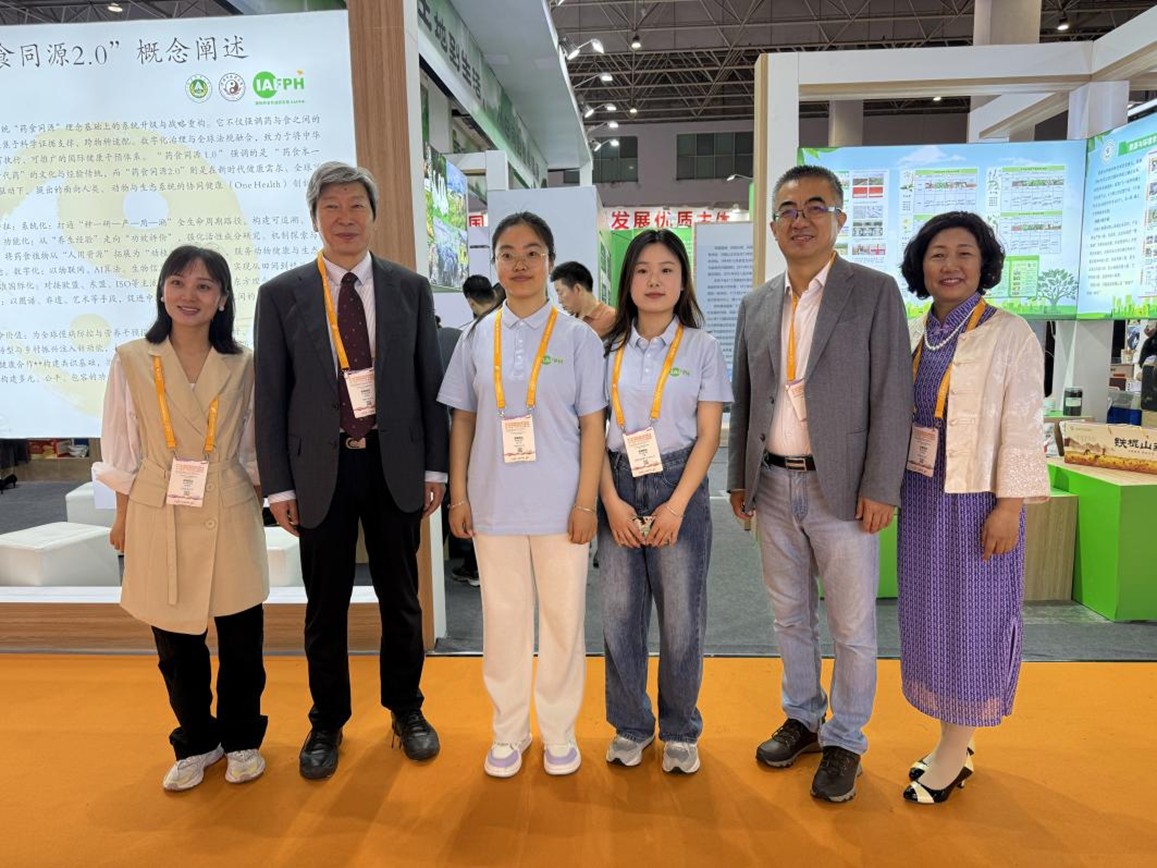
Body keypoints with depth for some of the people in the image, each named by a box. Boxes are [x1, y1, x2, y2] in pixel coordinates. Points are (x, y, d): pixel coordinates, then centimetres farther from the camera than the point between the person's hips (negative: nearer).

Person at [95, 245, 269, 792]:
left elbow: (253, 447, 6)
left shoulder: (242, 366, 0)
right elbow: (120, 450, 4)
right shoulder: (131, 362, 0)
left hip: (229, 515, 0)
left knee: (241, 639, 6)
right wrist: (123, 517, 4)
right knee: (174, 643, 11)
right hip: (158, 517, 1)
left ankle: (241, 739, 28)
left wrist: (258, 503, 4)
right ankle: (195, 743, 31)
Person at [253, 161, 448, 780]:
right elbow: (270, 396, 1)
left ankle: (406, 711, 34)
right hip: (320, 468, 0)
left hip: (395, 464, 1)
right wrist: (278, 483, -3)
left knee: (401, 599, 13)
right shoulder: (281, 295, 1)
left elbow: (430, 384, 4)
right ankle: (327, 724, 31)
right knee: (325, 607, 11)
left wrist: (434, 468, 1)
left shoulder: (410, 289, 3)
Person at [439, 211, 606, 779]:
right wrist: (459, 496, 4)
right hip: (494, 504, 2)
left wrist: (586, 503, -7)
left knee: (563, 619, 8)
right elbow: (462, 420, 8)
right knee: (503, 619, 11)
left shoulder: (577, 337, -1)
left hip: (559, 506, -1)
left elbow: (592, 425, -2)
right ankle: (509, 731, 30)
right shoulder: (477, 338, 5)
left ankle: (559, 731, 28)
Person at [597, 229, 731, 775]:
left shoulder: (702, 347, 1)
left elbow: (708, 435, -3)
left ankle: (680, 731, 25)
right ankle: (630, 725, 27)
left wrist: (676, 505, -11)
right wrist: (611, 500, -7)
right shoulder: (610, 349, 5)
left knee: (681, 618, 4)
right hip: (619, 487, 2)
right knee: (619, 614, 6)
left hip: (679, 485, -2)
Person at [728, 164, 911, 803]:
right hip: (773, 487, 4)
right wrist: (739, 479, 10)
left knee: (852, 628, 7)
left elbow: (892, 396, -8)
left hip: (842, 489, -4)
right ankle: (802, 720, 35)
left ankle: (844, 741, 26)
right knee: (791, 618, 17)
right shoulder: (756, 305, 9)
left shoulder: (875, 292, -3)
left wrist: (881, 488, -12)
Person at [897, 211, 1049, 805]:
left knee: (971, 618, 4)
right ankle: (953, 740, 28)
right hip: (921, 495, 6)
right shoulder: (911, 335, 8)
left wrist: (1008, 508, -15)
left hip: (975, 499, -6)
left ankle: (954, 752, 19)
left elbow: (1022, 428, -11)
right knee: (929, 613, 11)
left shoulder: (1011, 335, -8)